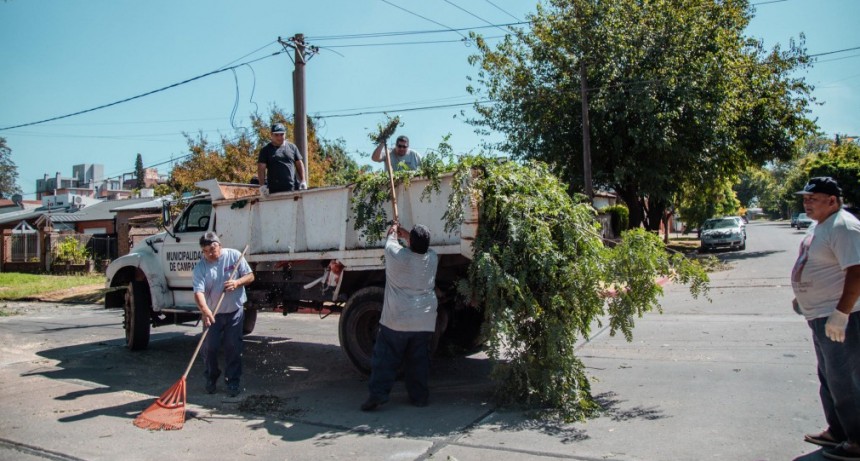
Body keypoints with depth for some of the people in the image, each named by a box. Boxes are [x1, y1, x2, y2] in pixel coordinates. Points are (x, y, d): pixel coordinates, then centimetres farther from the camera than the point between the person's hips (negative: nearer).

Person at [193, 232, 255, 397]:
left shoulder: (234, 256, -6)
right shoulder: (200, 268, -11)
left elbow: (250, 276, -1)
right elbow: (199, 292, -24)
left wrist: (237, 282, -22)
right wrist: (205, 311, -41)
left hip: (235, 312, 0)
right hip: (212, 315, 0)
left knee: (233, 348, 2)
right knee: (209, 348, 4)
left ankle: (233, 382, 13)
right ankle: (211, 379, 27)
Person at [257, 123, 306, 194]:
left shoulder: (292, 147, 15)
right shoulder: (266, 150, 8)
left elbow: (299, 164, 15)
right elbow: (261, 169, 2)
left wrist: (303, 181, 5)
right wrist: (262, 185, -10)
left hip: (293, 188, 2)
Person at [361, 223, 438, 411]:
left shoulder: (397, 255, -12)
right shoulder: (432, 258, 0)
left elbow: (390, 242, 11)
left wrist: (393, 232, 31)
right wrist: (406, 234, 35)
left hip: (396, 320, -3)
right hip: (424, 323, 3)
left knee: (385, 358, 5)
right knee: (419, 361, 12)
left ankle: (378, 394, 2)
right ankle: (420, 396, 17)